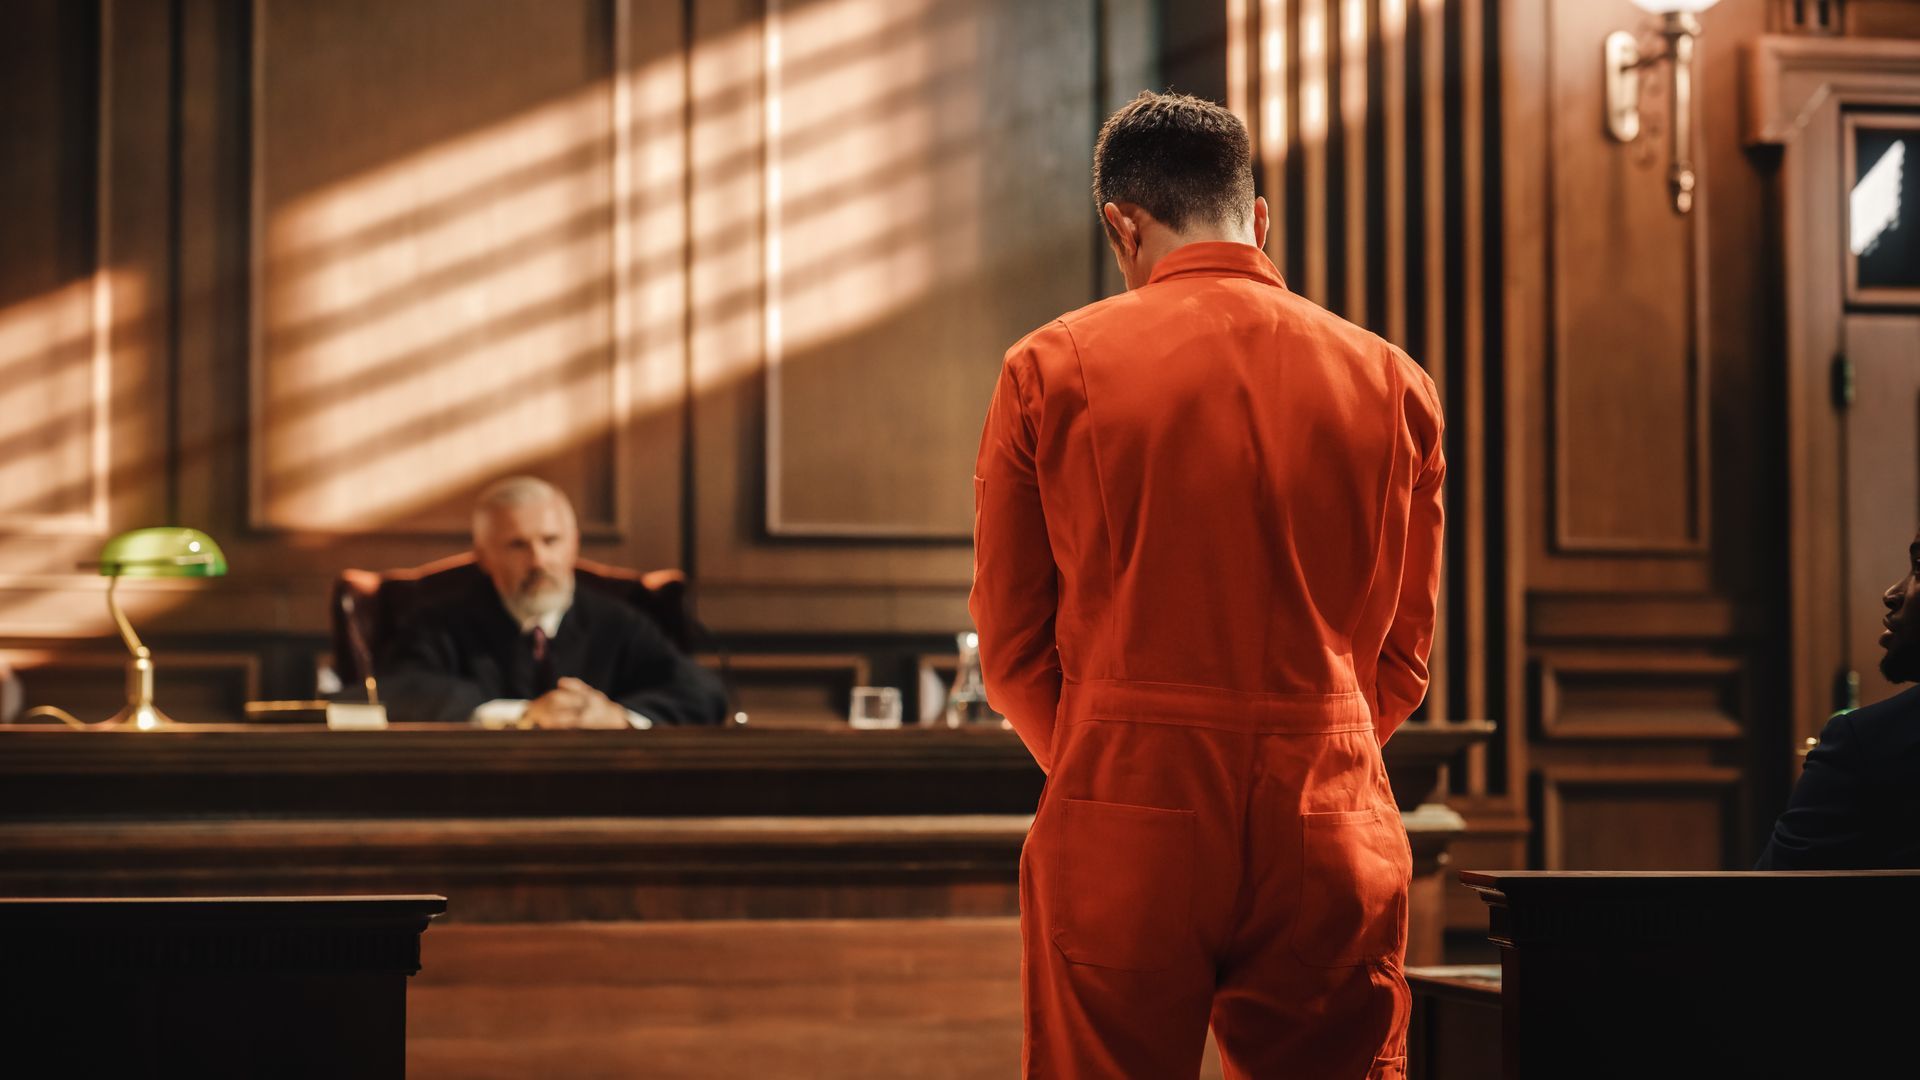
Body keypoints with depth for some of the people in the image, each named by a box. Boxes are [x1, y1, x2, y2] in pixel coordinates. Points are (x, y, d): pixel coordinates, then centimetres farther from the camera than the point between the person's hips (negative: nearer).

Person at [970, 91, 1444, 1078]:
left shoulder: (1050, 370, 0)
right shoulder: (1392, 383, 5)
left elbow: (1010, 647, 4)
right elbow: (1404, 655, 11)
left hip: (1120, 838, -2)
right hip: (1332, 836, 2)